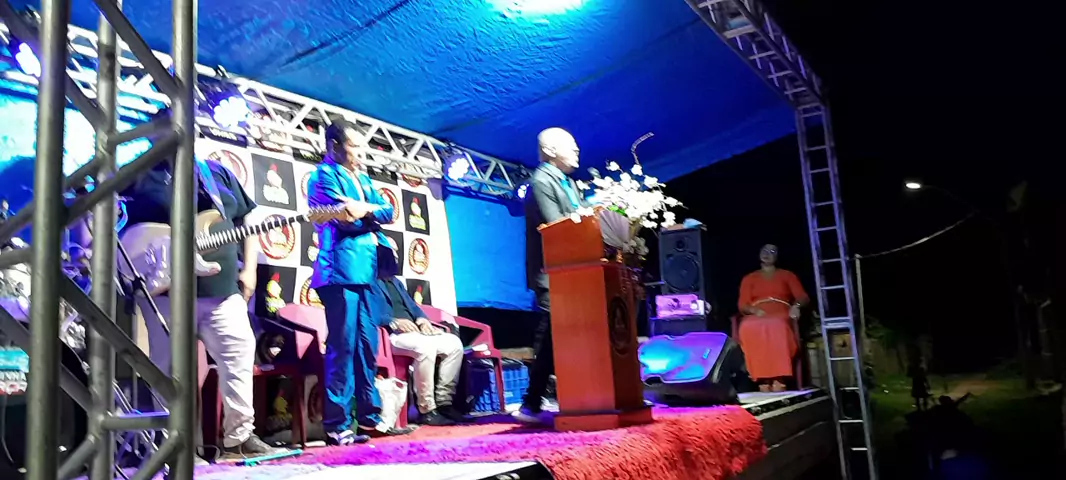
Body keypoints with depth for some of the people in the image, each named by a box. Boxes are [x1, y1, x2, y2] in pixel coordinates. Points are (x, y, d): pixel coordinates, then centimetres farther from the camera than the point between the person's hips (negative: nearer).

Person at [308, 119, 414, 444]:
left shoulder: (363, 179, 24)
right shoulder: (324, 174, -1)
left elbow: (388, 212, 12)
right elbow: (344, 218, -13)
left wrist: (365, 210, -6)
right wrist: (373, 216, 3)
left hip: (367, 272, 8)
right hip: (342, 270, -8)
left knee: (367, 347, 9)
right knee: (343, 346, -8)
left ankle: (369, 416, 16)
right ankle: (337, 424, -4)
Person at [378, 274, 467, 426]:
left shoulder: (395, 281, 27)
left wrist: (422, 320, -1)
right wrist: (394, 322, -24)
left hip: (414, 330, 8)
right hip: (392, 334, -8)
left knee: (454, 343, -11)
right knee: (426, 347, -35)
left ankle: (443, 402, -7)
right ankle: (427, 410, -25)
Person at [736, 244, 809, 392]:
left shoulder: (787, 275, 22)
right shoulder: (749, 279, 24)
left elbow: (803, 297, 11)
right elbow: (742, 305, 14)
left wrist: (796, 306, -13)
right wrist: (754, 310, -9)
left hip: (780, 315, -1)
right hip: (756, 317, 1)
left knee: (776, 327, -41)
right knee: (748, 329, -39)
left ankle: (779, 380, -45)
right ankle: (762, 381, -40)